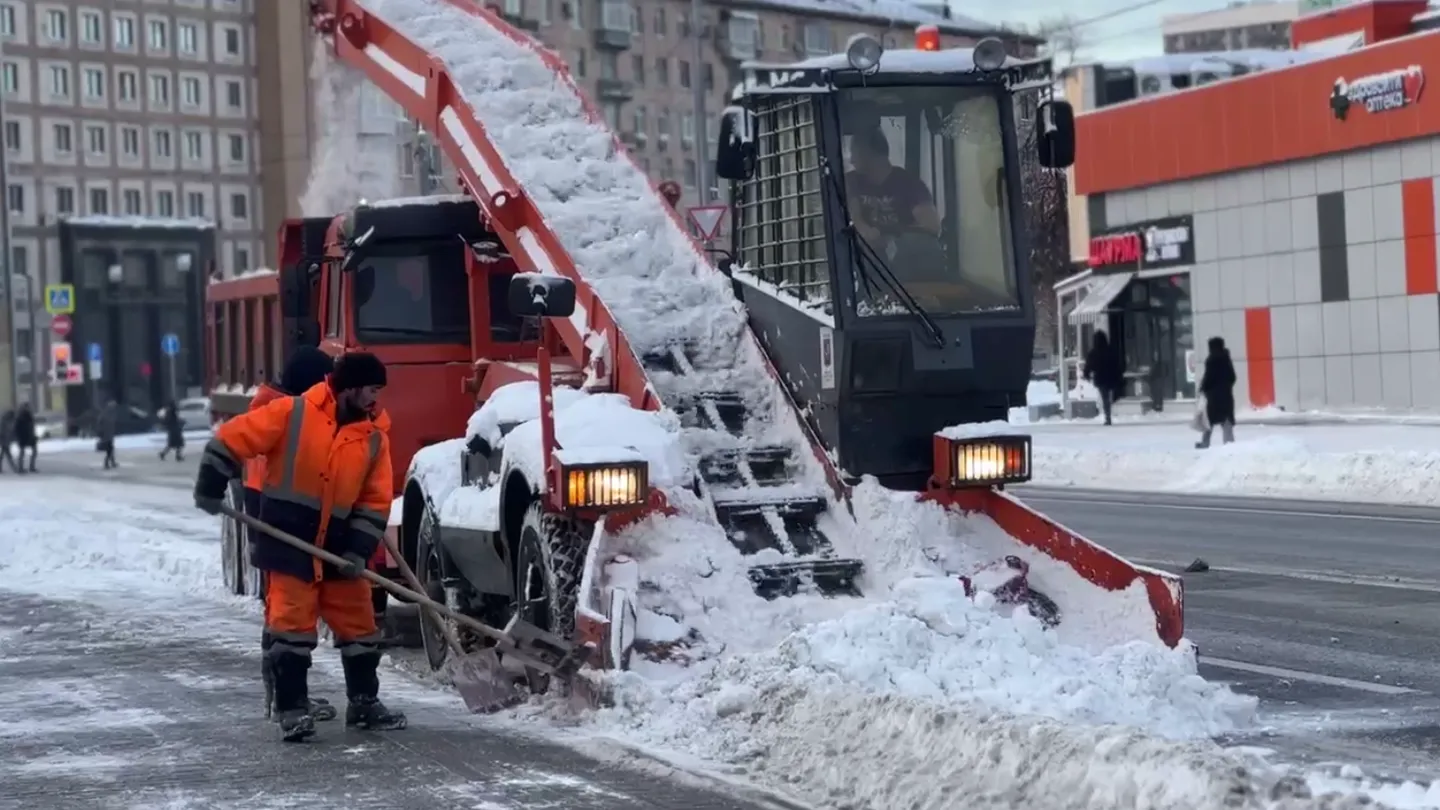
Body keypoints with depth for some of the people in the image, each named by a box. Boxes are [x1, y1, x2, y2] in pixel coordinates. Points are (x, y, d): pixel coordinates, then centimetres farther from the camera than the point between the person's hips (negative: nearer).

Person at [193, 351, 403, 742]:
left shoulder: (374, 437, 1)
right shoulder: (292, 414, -12)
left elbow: (375, 501, 3)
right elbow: (232, 439, -9)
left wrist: (358, 550, -7)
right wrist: (210, 488, -9)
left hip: (337, 547, 5)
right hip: (286, 540, -5)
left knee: (359, 623, 9)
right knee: (292, 624, -6)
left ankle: (364, 702, 23)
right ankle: (292, 709, 1)